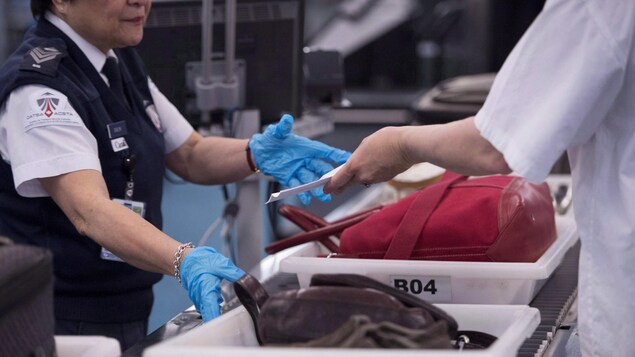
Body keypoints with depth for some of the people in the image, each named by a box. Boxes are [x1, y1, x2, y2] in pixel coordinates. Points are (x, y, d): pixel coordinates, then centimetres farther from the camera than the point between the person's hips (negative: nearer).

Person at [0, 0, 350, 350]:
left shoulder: (121, 63, 6)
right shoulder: (38, 84, -20)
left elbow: (190, 155, 11)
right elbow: (89, 210, -31)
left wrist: (256, 153, -9)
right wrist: (184, 260, -45)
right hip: (63, 325, -8)